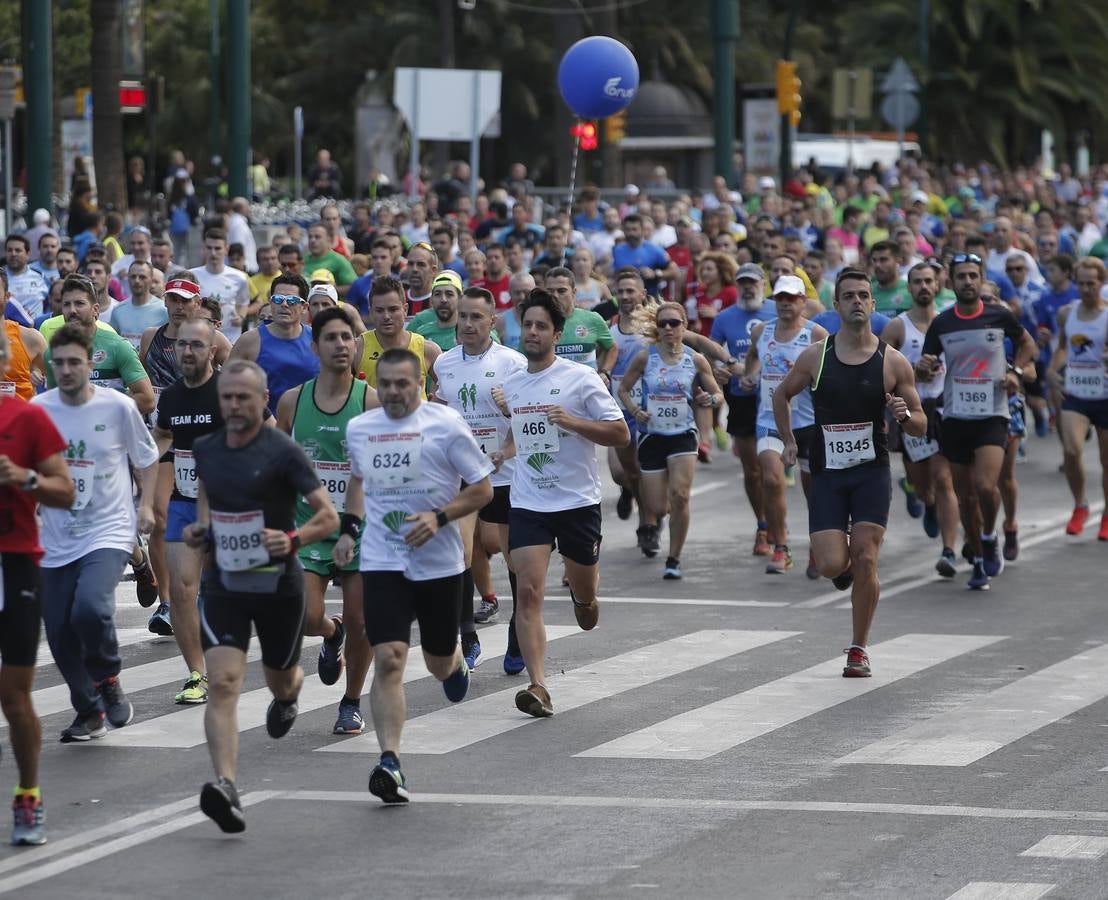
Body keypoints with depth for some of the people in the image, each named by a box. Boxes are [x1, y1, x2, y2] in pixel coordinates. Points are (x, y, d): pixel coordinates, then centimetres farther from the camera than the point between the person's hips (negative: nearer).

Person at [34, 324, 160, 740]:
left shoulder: (118, 407, -7)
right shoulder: (37, 409, -2)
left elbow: (147, 458, 7)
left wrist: (146, 506, -3)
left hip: (109, 533, -4)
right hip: (56, 541, 4)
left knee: (90, 609, -28)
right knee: (60, 636, 4)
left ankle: (108, 680, 0)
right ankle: (89, 714, 26)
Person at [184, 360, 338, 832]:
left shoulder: (282, 452, -12)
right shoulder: (206, 449, 3)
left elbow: (328, 516, -12)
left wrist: (293, 539, -30)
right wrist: (200, 527, 7)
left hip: (278, 583, -2)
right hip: (224, 583, 2)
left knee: (280, 680, 18)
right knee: (222, 682, -16)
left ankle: (289, 695, 58)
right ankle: (226, 786, -27)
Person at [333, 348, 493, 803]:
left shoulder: (445, 424, -7)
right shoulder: (359, 429, 5)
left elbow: (482, 488, -4)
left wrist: (439, 517, -18)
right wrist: (349, 528, 14)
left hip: (439, 562, -1)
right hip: (382, 563, 1)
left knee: (438, 663, 14)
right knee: (388, 660, -15)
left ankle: (456, 662, 53)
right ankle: (390, 762, -19)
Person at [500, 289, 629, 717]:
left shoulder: (581, 378, -7)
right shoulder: (511, 385, 9)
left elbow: (620, 433, -9)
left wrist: (573, 421, -21)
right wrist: (506, 451, 12)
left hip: (578, 501, -2)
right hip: (527, 502, 2)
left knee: (584, 591, 13)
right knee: (529, 592, -14)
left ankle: (583, 594, 53)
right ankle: (538, 687, -18)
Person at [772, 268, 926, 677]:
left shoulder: (893, 362, -3)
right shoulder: (815, 356, -1)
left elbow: (921, 426, 3)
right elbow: (781, 395, 17)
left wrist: (904, 414, -19)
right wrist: (789, 441, 9)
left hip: (872, 473, -1)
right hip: (826, 474, 1)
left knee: (865, 559, -9)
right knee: (831, 564, -10)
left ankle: (859, 648, 6)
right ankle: (846, 565, 29)